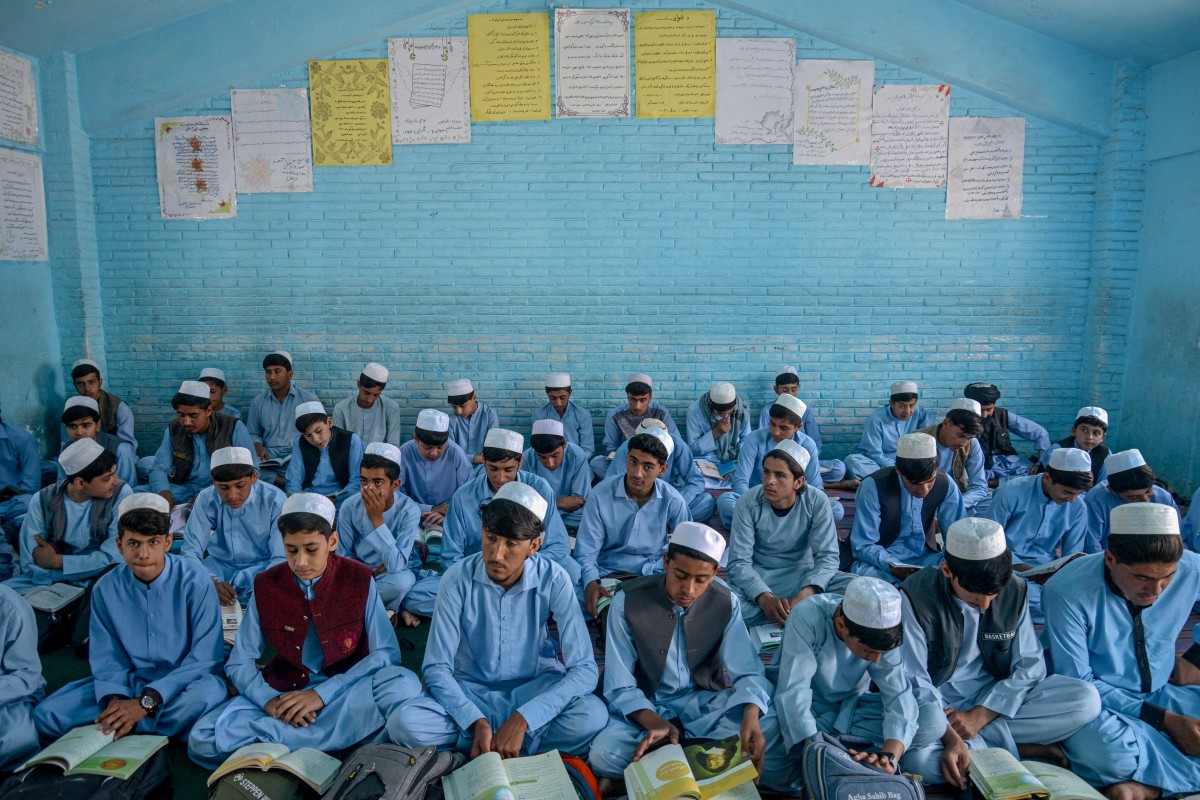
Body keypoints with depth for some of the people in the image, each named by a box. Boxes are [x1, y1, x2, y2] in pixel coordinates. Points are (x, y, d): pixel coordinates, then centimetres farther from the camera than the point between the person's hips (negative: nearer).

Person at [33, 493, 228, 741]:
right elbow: (105, 655, 2)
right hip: (130, 683, 3)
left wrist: (147, 702, -22)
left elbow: (207, 656, -17)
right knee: (46, 715, -13)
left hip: (184, 683, -3)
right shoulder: (106, 589, -2)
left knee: (205, 693, -38)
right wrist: (115, 699, -19)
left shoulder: (194, 580, -15)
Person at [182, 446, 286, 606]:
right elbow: (191, 550, -15)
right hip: (219, 565, 2)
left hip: (263, 566, -2)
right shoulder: (206, 499, -12)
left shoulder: (274, 500, -18)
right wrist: (210, 583, -35)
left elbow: (282, 556, -19)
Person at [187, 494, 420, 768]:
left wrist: (322, 694, -19)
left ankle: (272, 737, -25)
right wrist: (270, 701, -18)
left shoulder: (359, 579, -7)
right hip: (282, 692, 2)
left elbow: (386, 653, -10)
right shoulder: (266, 586, -1)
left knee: (404, 683, -33)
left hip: (345, 691, -2)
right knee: (202, 740, -21)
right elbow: (239, 663, 2)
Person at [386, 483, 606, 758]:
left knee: (592, 715, -30)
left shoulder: (554, 580, -18)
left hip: (534, 689, 0)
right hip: (470, 691, 1)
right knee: (402, 724, -28)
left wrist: (522, 719, -31)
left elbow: (584, 670, -21)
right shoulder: (458, 579, -17)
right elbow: (436, 669, -13)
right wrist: (477, 722, -28)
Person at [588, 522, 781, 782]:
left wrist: (750, 715, -33)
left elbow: (747, 671, -11)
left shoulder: (725, 603, -10)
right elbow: (620, 687, -14)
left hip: (703, 703, 2)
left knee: (769, 726, -25)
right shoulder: (628, 602, -17)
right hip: (645, 707, -2)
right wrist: (654, 723, -33)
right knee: (602, 756, -31)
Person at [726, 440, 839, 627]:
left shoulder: (817, 502, -15)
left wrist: (804, 596, -36)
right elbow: (739, 562, -18)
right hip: (757, 576, 0)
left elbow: (827, 556, -18)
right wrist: (766, 598, -37)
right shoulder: (748, 503, -16)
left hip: (801, 574, 0)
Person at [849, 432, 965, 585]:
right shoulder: (873, 486, -20)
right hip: (880, 561, -3)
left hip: (925, 558, 3)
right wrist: (892, 567, -35)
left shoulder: (945, 484, -8)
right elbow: (863, 546, -16)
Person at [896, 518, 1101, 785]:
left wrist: (979, 716, -16)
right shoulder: (916, 596, -17)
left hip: (995, 699, 4)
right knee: (917, 756, -37)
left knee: (1087, 699, -16)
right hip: (937, 706, -3)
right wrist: (949, 735, -29)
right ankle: (1021, 749, -15)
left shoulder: (1014, 590, -4)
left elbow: (1029, 665, -4)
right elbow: (914, 683, -15)